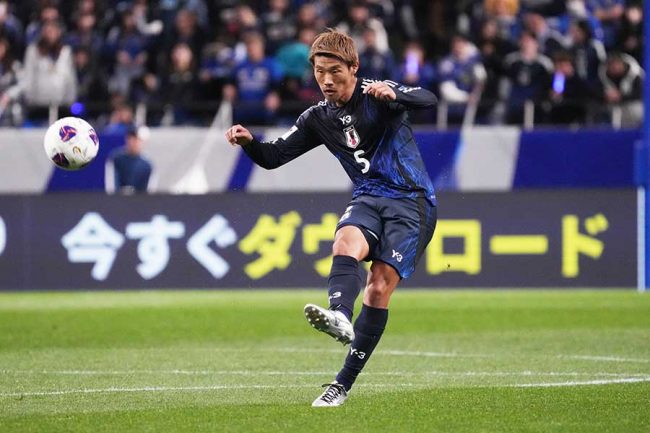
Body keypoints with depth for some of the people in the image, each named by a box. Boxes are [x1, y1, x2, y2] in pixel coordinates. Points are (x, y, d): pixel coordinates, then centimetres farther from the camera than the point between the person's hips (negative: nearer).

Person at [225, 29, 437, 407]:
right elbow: (273, 157, 6)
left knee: (379, 288, -15)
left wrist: (393, 96, -43)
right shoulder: (319, 119, 8)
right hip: (368, 199, 4)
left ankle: (344, 384, -13)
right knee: (346, 242, -31)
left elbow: (429, 100, -23)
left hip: (411, 200, -4)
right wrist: (248, 142, -16)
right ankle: (339, 316, -58)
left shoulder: (376, 95, -7)